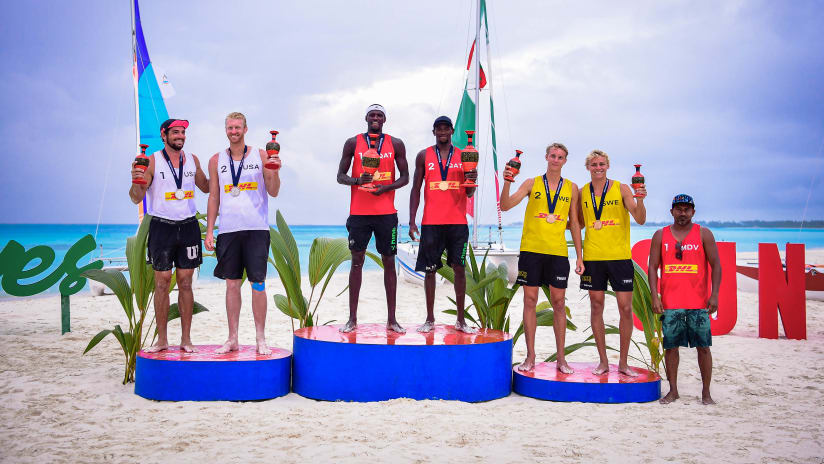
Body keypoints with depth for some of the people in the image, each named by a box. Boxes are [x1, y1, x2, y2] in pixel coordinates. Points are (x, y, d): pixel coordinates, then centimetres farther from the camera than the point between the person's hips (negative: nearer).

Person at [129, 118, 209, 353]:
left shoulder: (192, 160, 9)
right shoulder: (152, 161, -3)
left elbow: (206, 187, 24)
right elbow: (137, 198, -5)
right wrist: (136, 180, -25)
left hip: (188, 226, 3)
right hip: (162, 226, -3)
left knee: (185, 283, 5)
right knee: (162, 282, 0)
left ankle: (186, 339, 10)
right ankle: (162, 339, 9)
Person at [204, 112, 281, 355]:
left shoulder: (261, 156, 4)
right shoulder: (217, 160, 10)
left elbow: (273, 192, 3)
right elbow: (213, 197, 12)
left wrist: (274, 171, -15)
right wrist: (209, 231, 6)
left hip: (256, 229, -2)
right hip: (228, 230, 2)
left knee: (258, 284, -1)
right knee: (232, 284, 5)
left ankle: (260, 338, 7)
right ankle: (232, 339, 13)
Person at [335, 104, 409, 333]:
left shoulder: (395, 144, 7)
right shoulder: (353, 143, 7)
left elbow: (404, 177, 8)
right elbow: (340, 176, 6)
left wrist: (386, 187, -11)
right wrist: (357, 180, -15)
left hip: (386, 212, 0)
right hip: (359, 211, 0)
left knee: (389, 262, 2)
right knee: (357, 261, 2)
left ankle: (391, 319, 7)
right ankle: (352, 318, 8)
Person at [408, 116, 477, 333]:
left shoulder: (464, 156, 8)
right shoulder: (424, 156, 7)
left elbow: (468, 193, 8)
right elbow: (416, 189, 7)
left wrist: (471, 180, -15)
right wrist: (412, 222, -1)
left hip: (457, 222, 1)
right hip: (431, 222, 0)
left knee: (459, 268, 2)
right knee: (430, 270, 3)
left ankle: (461, 320, 10)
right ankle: (430, 319, 12)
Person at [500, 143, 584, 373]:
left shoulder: (571, 188, 9)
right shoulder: (532, 183, 5)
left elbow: (574, 224, 12)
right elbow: (505, 206, -4)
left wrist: (579, 257, 8)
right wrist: (507, 182, -20)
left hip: (558, 252, 1)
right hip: (531, 249, -1)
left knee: (559, 303, 2)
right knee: (530, 301, 2)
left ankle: (560, 358, 10)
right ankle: (530, 357, 10)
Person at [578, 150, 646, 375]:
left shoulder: (621, 189, 1)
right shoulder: (582, 192, 8)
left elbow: (640, 220, -4)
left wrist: (640, 200, -20)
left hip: (620, 256, -2)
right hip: (593, 257, 2)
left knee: (625, 308, -1)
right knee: (596, 307, 5)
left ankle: (623, 362, 11)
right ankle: (603, 361, 16)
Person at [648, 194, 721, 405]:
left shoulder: (704, 234, 5)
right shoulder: (660, 236, 8)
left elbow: (716, 265, 3)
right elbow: (653, 267, 6)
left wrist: (714, 295, -7)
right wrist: (654, 296, -3)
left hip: (699, 303, -1)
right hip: (670, 303, 1)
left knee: (703, 347, 1)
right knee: (670, 346, 3)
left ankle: (706, 392, 11)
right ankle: (673, 390, 15)